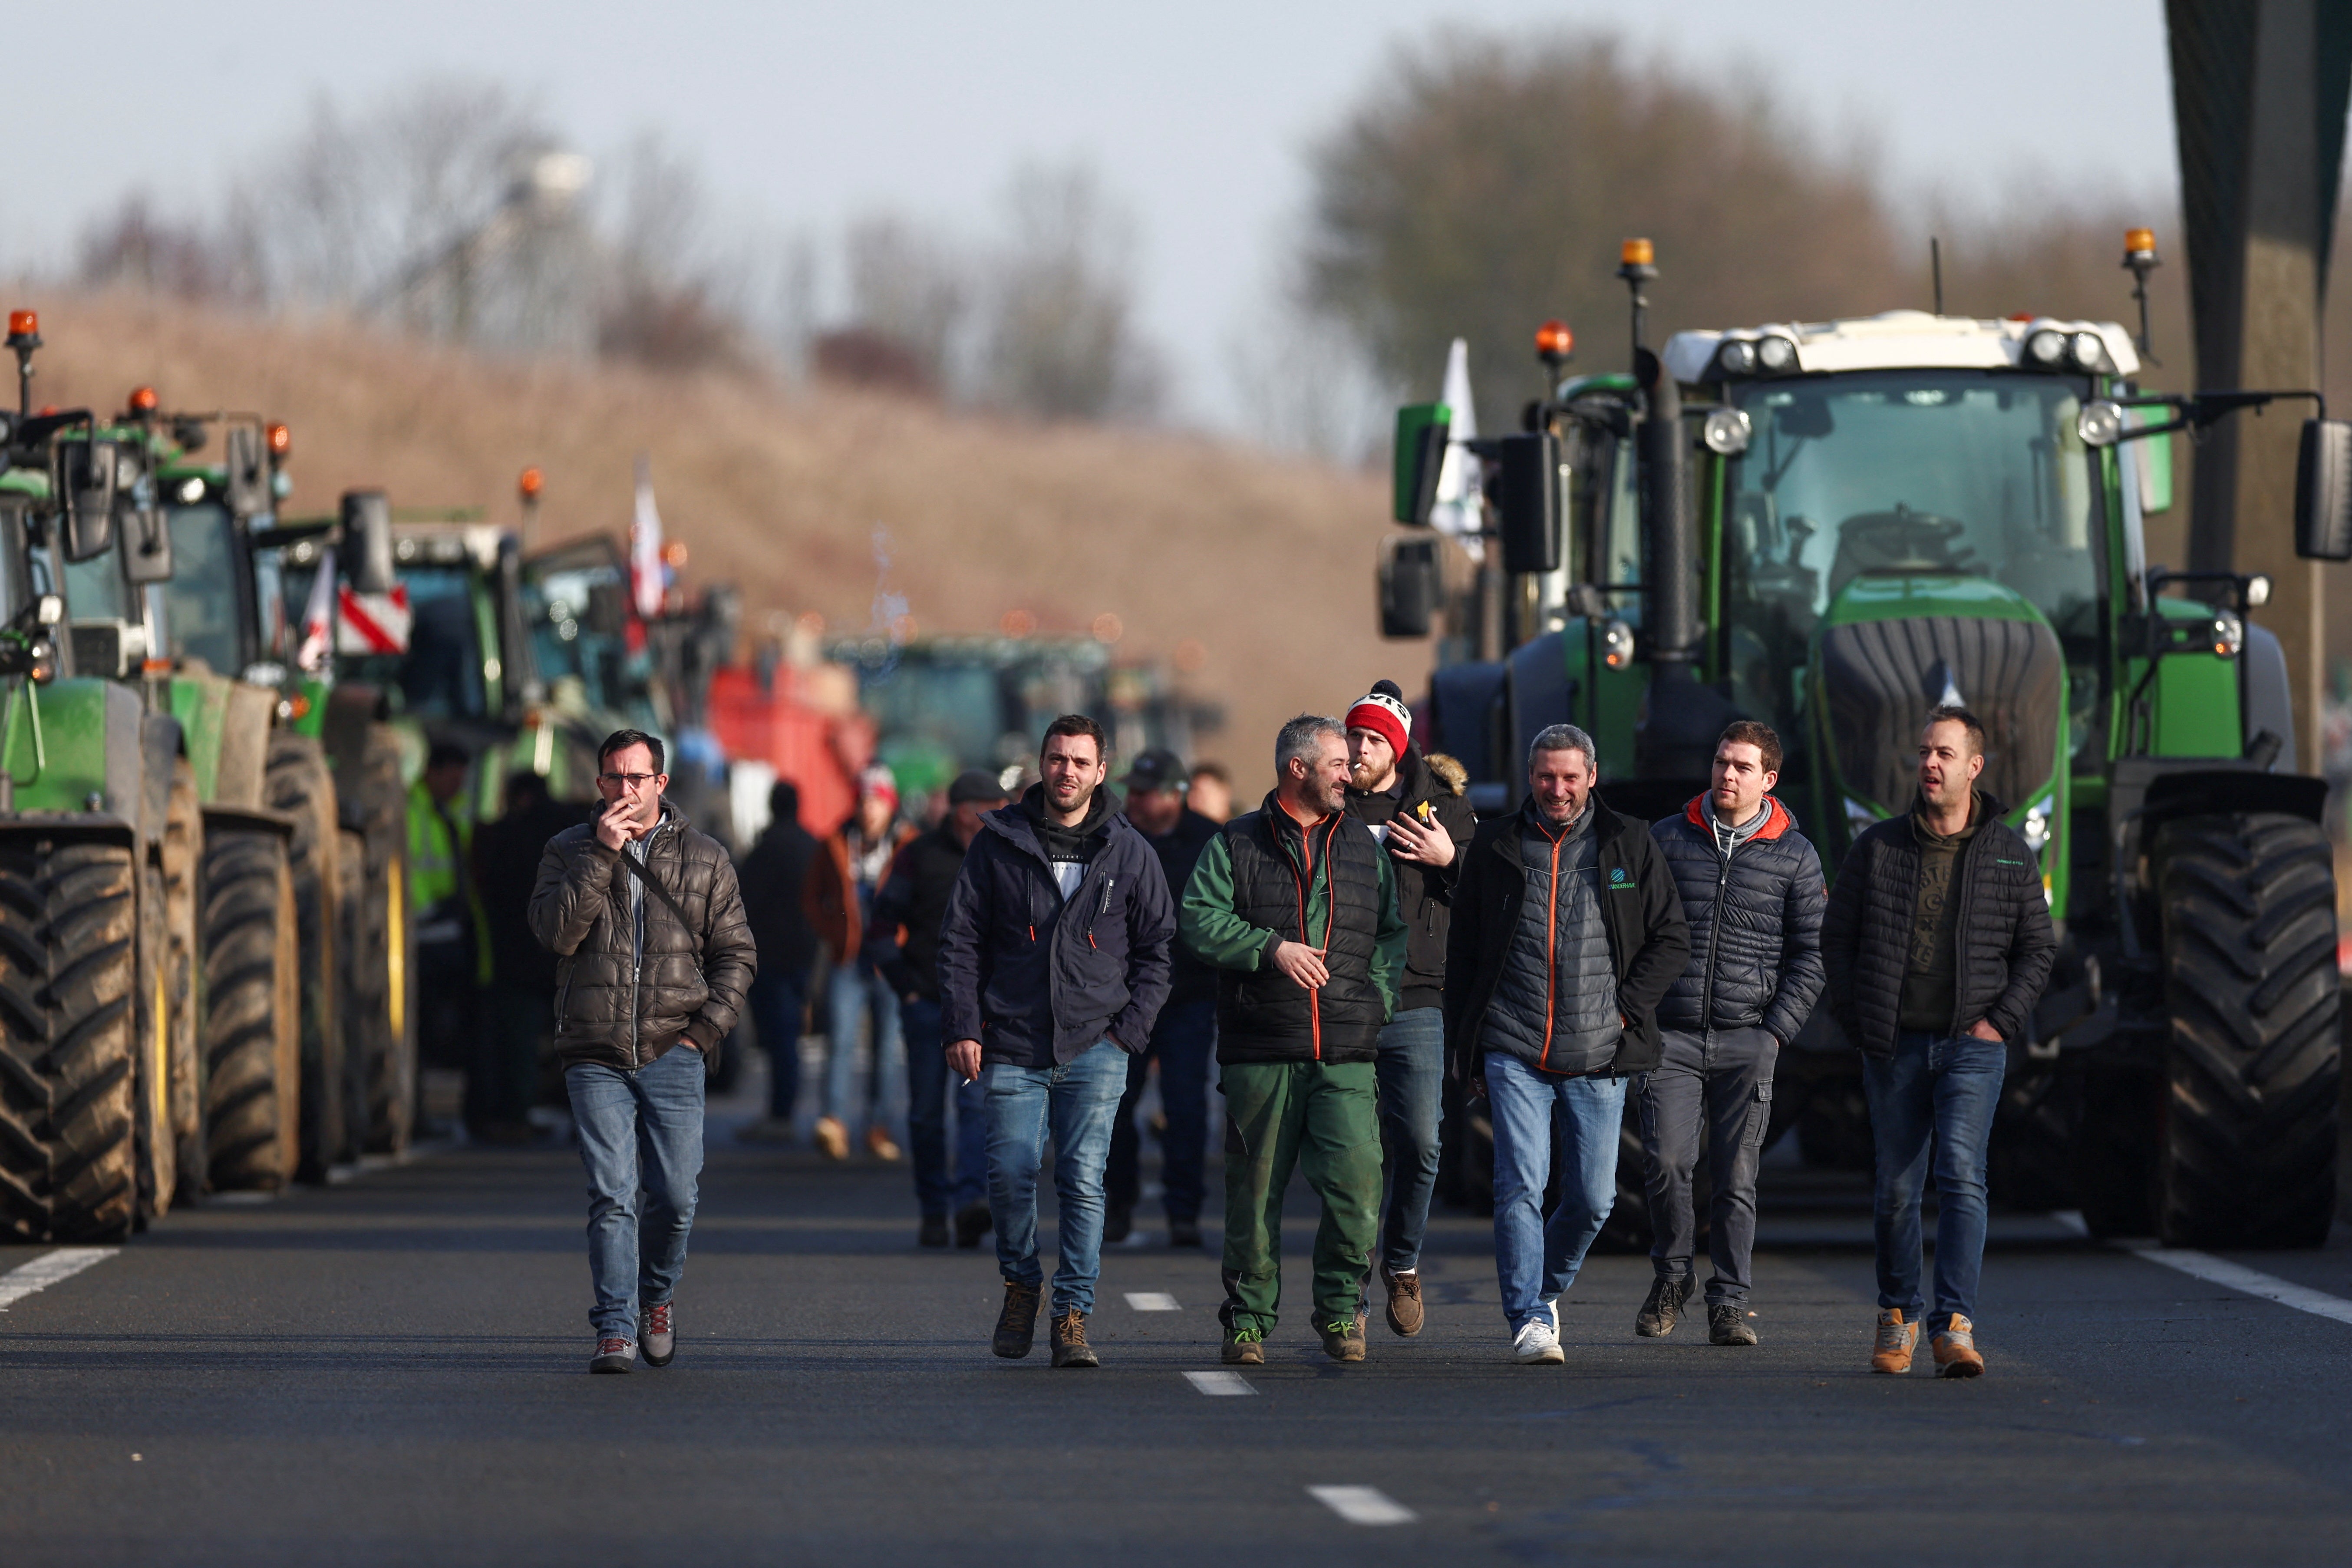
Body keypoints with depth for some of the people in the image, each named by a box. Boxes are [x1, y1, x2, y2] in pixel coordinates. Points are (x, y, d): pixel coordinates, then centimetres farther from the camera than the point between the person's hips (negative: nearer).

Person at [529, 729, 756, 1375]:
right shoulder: (569, 851, 8)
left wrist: (704, 1029, -1)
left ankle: (657, 1295, 26)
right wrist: (602, 855, -13)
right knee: (612, 1196, -10)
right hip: (596, 1058, -1)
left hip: (672, 1054, 1)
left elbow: (736, 953, 11)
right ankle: (615, 1328, -8)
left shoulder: (704, 859, 9)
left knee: (674, 1195, -2)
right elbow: (556, 932, -8)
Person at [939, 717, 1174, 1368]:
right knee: (1009, 1173, -5)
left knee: (1084, 1180, -7)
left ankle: (1073, 1316, -1)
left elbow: (1157, 948, 11)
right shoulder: (999, 844, 5)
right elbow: (961, 939, 7)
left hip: (1095, 1047, 0)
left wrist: (1128, 1030, 0)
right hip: (1013, 1046, 0)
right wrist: (963, 1027, -2)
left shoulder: (1129, 853, 7)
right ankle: (1021, 1282, 21)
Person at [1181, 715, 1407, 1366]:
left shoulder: (1363, 846, 16)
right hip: (1260, 1050, -2)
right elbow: (1199, 920, -4)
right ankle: (1248, 1320, 12)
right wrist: (1272, 948, -16)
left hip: (1345, 1055, 2)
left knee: (1356, 1184, -11)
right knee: (1255, 1188, 1)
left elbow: (1392, 934, 20)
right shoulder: (1236, 844, 6)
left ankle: (1341, 1309, 5)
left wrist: (1375, 999, 3)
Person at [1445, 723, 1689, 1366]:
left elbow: (1672, 940, 9)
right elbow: (1462, 952, 12)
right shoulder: (1495, 847, 6)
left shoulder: (1629, 845, 5)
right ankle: (1529, 1320, -9)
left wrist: (1627, 1007, -4)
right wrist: (1466, 1051, 8)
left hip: (1599, 1057, 1)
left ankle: (1545, 1289, 29)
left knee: (1593, 1198, 4)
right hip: (1514, 1054, -1)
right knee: (1521, 1186, -13)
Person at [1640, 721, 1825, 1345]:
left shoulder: (1794, 856, 6)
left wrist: (1777, 1030, -3)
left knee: (1737, 1178, -1)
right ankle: (1672, 1273, 10)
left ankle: (1729, 1305, 7)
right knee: (1666, 1160, -13)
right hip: (1670, 1036, 0)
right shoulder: (1667, 840, 7)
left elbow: (1810, 955, 7)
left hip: (1748, 1041, 0)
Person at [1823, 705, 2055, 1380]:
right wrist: (1857, 1022, 0)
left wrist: (2002, 1020, -3)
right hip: (1896, 1046, 2)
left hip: (1973, 1045, -2)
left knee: (1962, 1176, -16)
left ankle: (1955, 1327, -21)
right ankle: (1898, 1315, 25)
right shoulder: (1878, 848, 5)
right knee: (1895, 1188, 6)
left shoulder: (2010, 854, 4)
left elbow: (2037, 948, 9)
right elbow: (1837, 938, 10)